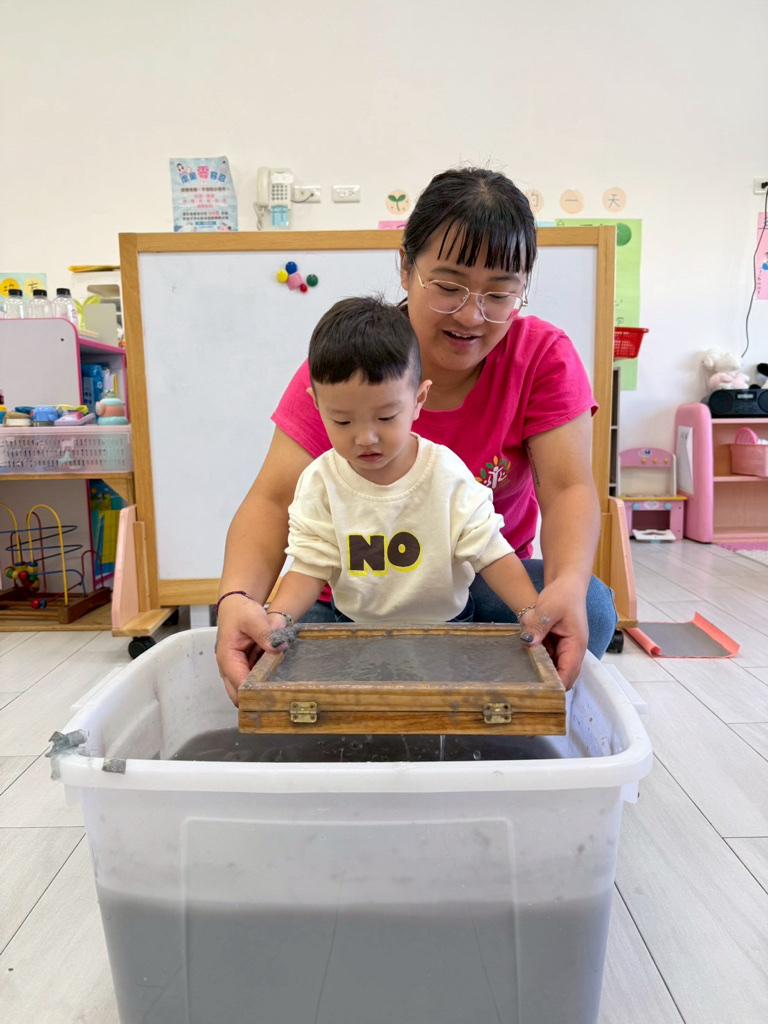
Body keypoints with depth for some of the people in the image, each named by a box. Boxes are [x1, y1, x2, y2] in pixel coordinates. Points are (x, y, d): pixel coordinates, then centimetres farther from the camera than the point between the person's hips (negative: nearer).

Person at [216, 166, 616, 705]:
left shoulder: (544, 357, -10)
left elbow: (569, 488, -18)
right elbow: (274, 500, -21)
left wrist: (568, 585, -40)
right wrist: (238, 597, -41)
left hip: (490, 580, 1)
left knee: (591, 607, -26)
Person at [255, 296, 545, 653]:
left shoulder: (447, 474, -12)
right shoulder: (319, 482, -9)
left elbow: (491, 553, -8)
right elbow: (310, 567, -6)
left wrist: (531, 610, -22)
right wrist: (278, 616, -24)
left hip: (446, 621, -1)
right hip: (355, 626, 1)